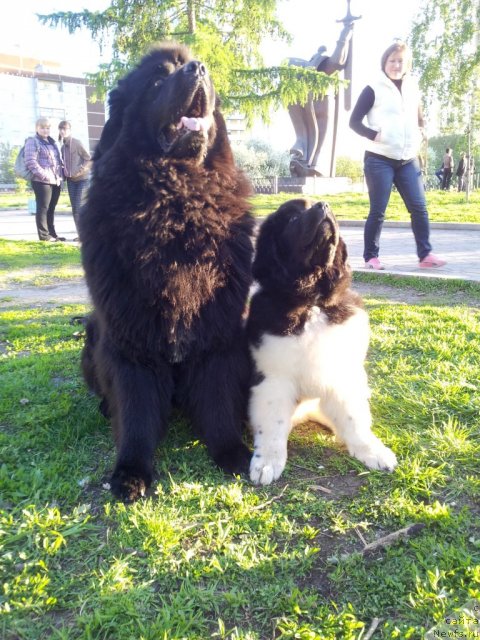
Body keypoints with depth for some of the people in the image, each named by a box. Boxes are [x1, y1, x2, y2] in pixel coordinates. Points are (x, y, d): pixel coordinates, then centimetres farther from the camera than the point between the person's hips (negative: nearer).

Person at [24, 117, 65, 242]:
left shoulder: (52, 142, 21)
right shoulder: (32, 142, -3)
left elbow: (58, 161, 28)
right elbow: (30, 162, -13)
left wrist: (61, 176, 13)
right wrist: (45, 176, -19)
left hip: (55, 181, 7)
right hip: (42, 181, -7)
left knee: (51, 209, 11)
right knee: (43, 208, -5)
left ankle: (52, 233, 17)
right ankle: (44, 235, -3)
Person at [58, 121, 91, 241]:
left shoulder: (77, 143, -9)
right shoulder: (63, 146, 11)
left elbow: (89, 159, -9)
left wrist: (80, 170, -17)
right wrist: (64, 173, 5)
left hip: (82, 179, -7)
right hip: (70, 180, 7)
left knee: (79, 207, -12)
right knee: (74, 208, 5)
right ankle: (80, 234, 10)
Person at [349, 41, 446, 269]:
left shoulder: (412, 88, 14)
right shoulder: (374, 89, -3)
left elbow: (419, 119, 26)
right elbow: (354, 121, -5)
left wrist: (418, 135, 6)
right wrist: (375, 136, -17)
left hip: (408, 160, 5)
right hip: (380, 160, -5)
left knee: (419, 207, 0)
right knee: (378, 211, -4)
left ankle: (425, 254, 6)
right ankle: (371, 256, 7)